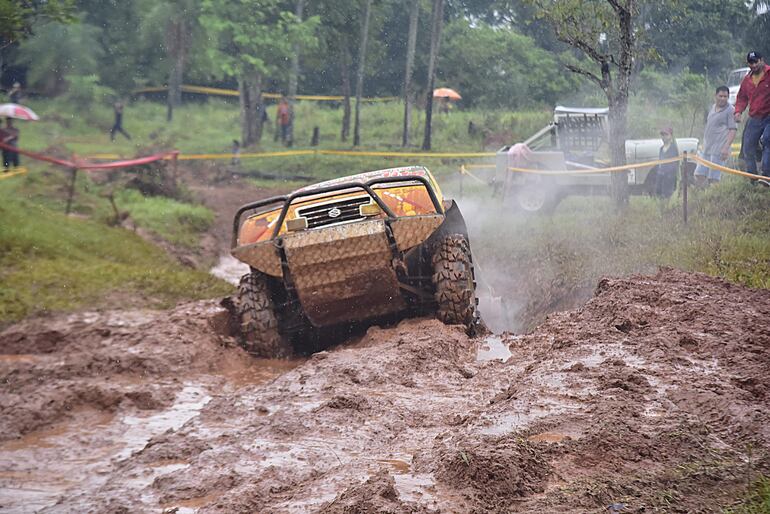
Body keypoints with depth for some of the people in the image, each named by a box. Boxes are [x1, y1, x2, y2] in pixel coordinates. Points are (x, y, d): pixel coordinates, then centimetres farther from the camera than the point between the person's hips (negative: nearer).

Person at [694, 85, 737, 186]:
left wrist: (726, 147, -23)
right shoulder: (712, 108, 17)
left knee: (713, 179, -10)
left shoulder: (730, 110, -7)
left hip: (719, 150, -8)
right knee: (699, 175, 6)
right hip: (706, 148, 8)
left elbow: (733, 130, -14)